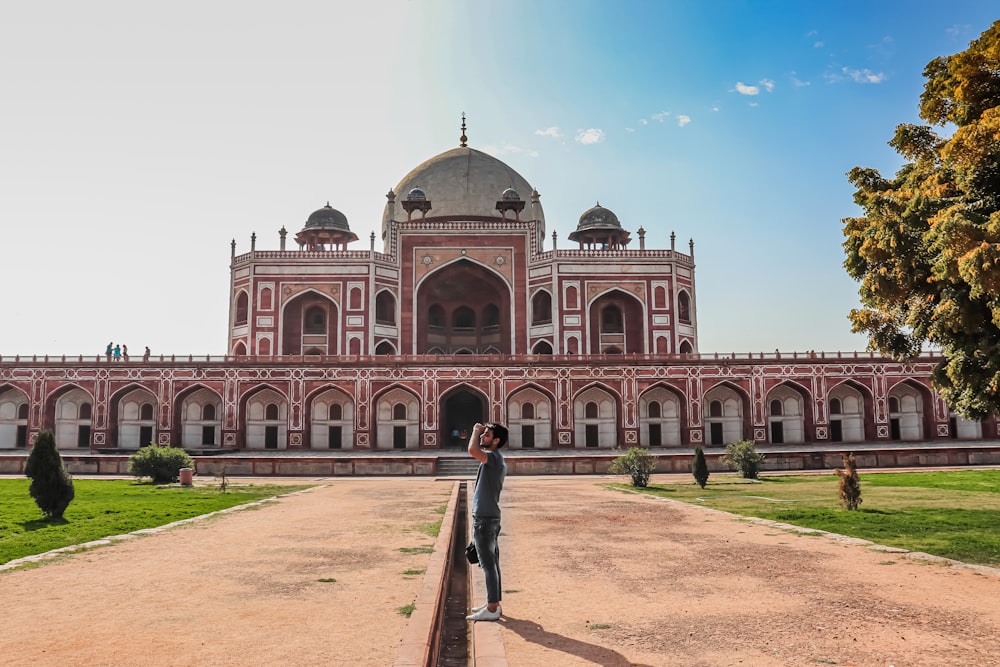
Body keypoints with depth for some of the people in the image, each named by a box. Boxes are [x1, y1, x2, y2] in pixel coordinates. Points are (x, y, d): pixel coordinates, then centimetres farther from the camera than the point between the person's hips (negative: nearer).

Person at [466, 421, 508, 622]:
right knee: (491, 563, 14)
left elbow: (473, 450, -36)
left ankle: (492, 609, -1)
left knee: (488, 564, -5)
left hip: (485, 519, -10)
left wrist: (475, 431, -18)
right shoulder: (494, 460, 16)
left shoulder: (494, 457, -17)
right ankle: (493, 603, 22)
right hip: (487, 517, 10)